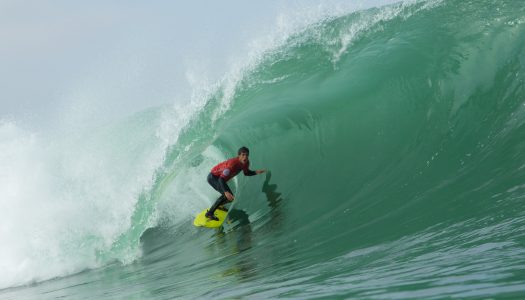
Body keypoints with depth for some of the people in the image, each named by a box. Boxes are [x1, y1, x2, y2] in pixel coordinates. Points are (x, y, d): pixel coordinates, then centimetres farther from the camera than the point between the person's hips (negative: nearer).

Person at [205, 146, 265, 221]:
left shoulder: (246, 163, -12)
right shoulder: (232, 164, -38)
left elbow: (246, 173, 9)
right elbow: (221, 179, -40)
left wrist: (256, 172, -10)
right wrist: (226, 192, -54)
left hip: (219, 178, 9)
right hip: (213, 177, -9)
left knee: (230, 197, 19)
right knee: (226, 195, -26)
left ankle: (218, 205, 50)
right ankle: (209, 213, -18)